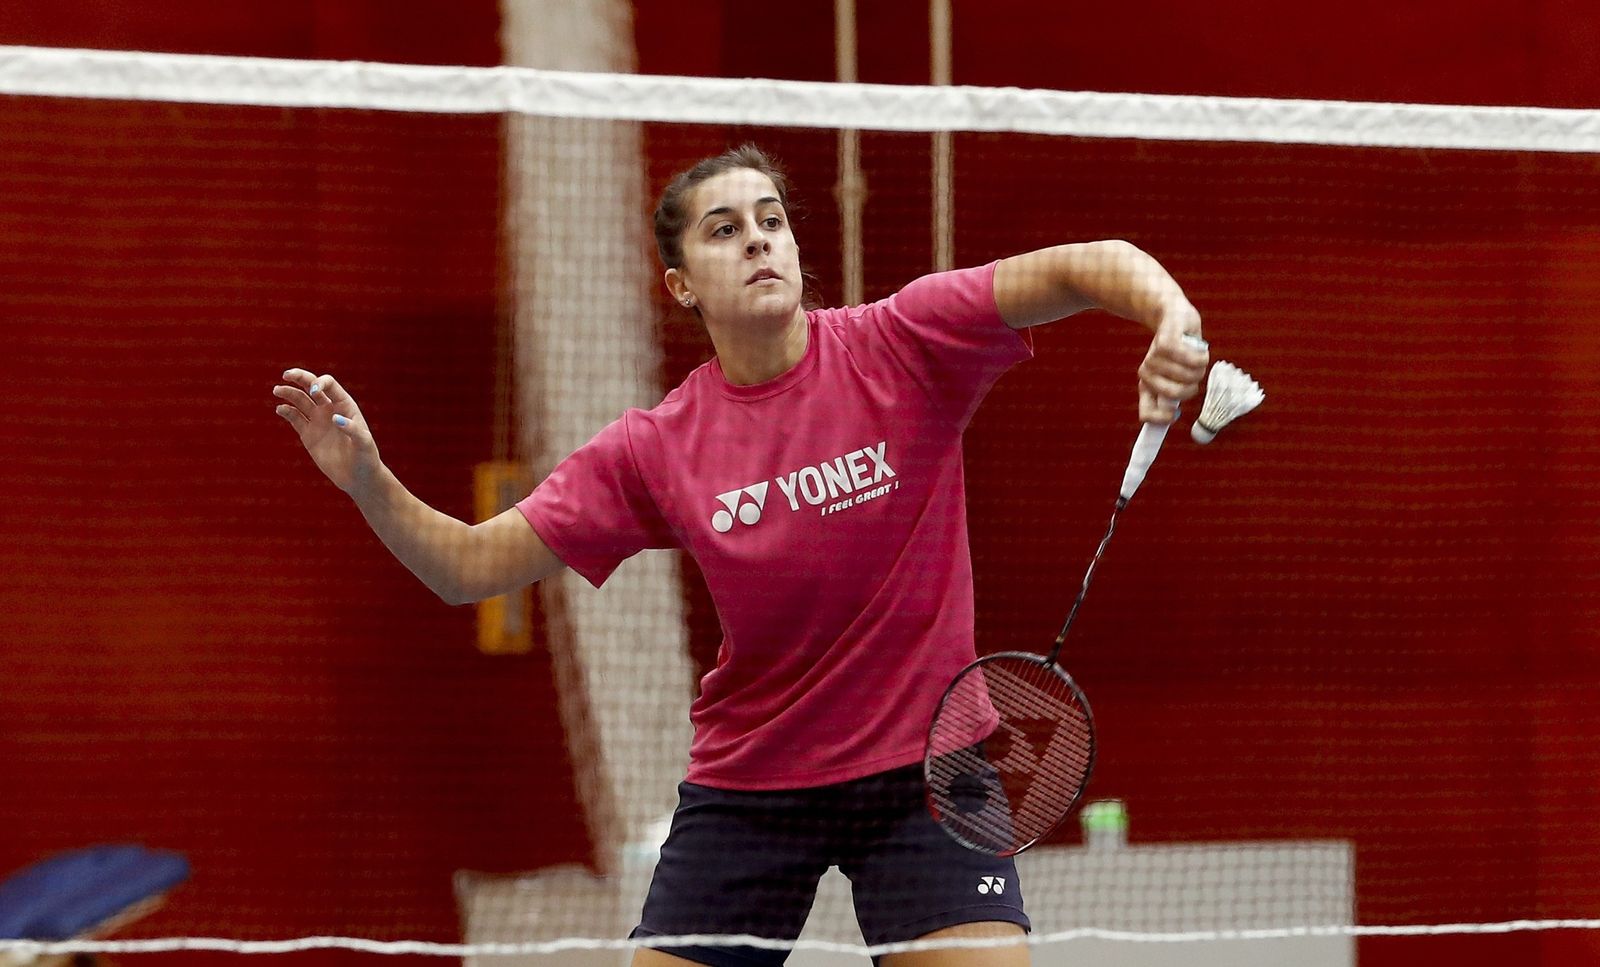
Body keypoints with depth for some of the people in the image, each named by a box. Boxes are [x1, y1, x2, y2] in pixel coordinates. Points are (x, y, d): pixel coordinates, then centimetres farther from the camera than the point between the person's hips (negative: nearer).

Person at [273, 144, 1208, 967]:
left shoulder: (902, 348, -11)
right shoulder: (657, 450, -5)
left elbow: (1085, 267, -21)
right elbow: (470, 568, -2)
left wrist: (1173, 317, -42)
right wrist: (367, 479, -19)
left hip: (922, 768, -2)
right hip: (745, 785, 2)